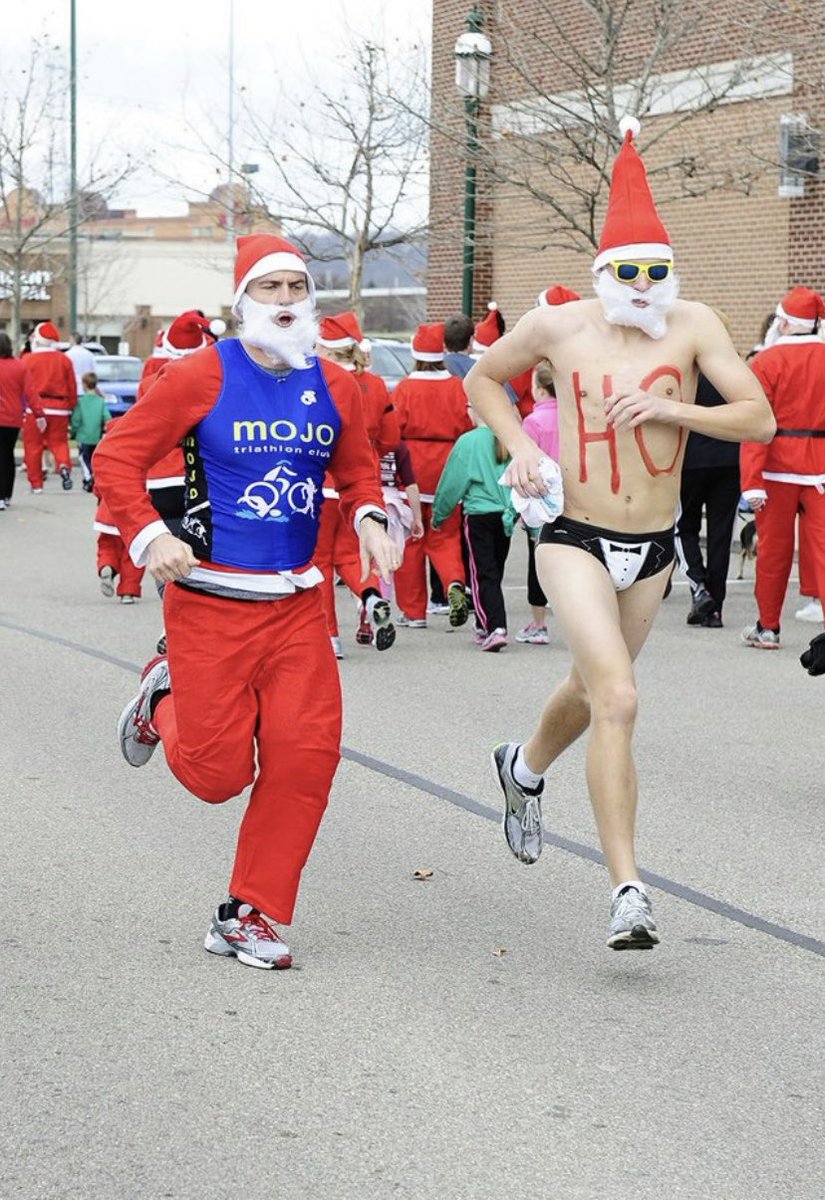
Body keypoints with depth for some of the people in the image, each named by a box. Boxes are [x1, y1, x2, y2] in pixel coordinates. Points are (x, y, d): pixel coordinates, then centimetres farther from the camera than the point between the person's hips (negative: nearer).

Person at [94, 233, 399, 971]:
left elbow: (357, 470, 20)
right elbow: (117, 456, -5)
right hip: (211, 600, -4)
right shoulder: (202, 377, -8)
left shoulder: (335, 387, 6)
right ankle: (164, 702, 36)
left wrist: (370, 518, -1)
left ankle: (250, 917, 10)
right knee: (217, 773, 0)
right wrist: (147, 536, -19)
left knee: (307, 755, -6)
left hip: (298, 604, 4)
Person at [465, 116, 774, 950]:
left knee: (591, 689, 23)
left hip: (653, 550, 3)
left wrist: (670, 411, -23)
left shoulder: (693, 326, -5)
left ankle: (525, 768, 57)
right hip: (574, 539, -3)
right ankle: (626, 890, -16)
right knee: (618, 701, -19)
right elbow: (483, 379, 12)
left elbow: (759, 418, -10)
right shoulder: (559, 325, -6)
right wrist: (519, 447, -4)